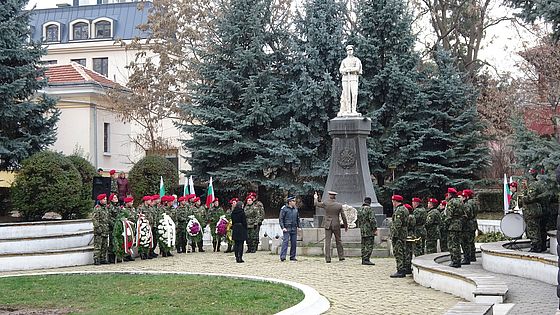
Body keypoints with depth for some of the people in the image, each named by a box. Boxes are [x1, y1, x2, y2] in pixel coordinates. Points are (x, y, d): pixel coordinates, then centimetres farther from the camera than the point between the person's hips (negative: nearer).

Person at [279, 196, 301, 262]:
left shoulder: (295, 209, 14)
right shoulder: (284, 209, -3)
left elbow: (298, 218, 22)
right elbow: (281, 219, -4)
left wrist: (298, 226, 12)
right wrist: (283, 227, -14)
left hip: (294, 229, 6)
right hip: (287, 228, -6)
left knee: (294, 243, 6)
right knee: (285, 241, -14)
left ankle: (292, 256, 14)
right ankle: (282, 256, -18)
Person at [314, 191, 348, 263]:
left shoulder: (325, 204, -6)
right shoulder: (339, 205, -4)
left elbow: (316, 204, 10)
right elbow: (343, 217, -1)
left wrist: (315, 198, 30)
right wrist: (346, 226, 11)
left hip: (328, 225, -1)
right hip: (336, 225, 1)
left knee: (327, 242, 0)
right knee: (338, 241, 15)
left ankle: (328, 258, -4)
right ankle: (341, 256, 18)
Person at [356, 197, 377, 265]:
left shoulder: (359, 210, 13)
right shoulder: (369, 209, -11)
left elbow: (358, 220, 19)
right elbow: (372, 220, -17)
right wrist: (375, 229, -13)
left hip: (362, 231, 8)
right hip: (369, 231, -8)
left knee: (363, 246, 11)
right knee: (369, 246, -7)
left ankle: (363, 260, 13)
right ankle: (366, 259, -13)